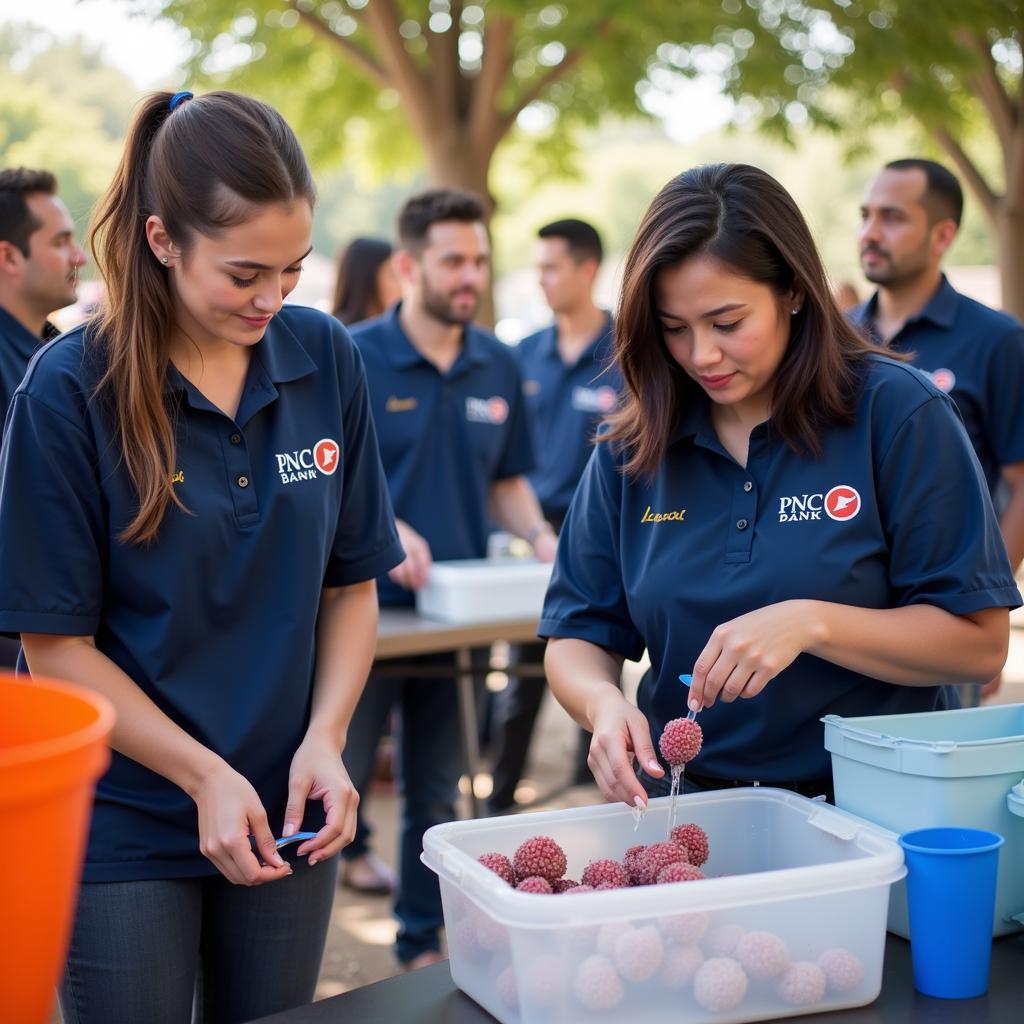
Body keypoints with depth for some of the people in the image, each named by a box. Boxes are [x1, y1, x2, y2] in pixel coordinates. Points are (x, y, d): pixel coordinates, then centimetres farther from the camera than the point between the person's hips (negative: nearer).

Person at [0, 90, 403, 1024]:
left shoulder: (327, 359, -3)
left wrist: (324, 740, -10)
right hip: (125, 830, -3)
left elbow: (351, 586, 4)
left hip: (287, 816, 3)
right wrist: (205, 777, -16)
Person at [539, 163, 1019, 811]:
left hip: (868, 808, -2)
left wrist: (811, 623, -19)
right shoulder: (633, 448, 7)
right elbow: (576, 637, 10)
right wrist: (604, 703, -13)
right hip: (688, 803, 3)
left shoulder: (897, 412, -3)